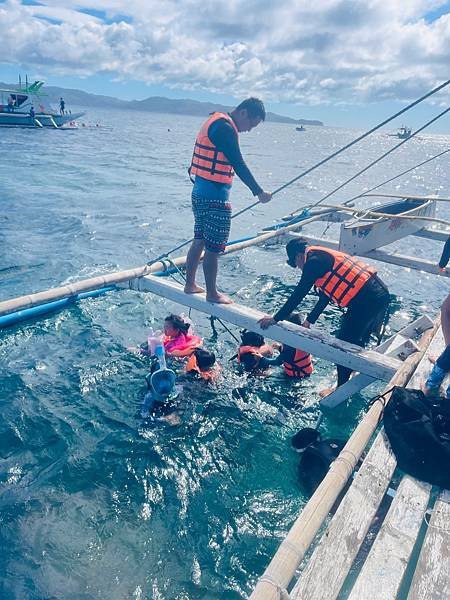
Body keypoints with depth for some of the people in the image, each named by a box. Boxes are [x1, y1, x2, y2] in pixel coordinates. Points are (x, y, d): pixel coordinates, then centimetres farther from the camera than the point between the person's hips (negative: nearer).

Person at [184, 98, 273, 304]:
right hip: (215, 198, -10)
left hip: (199, 193, 10)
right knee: (214, 248, -1)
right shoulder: (225, 128, -16)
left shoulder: (215, 121, 16)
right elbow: (239, 165, -19)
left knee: (199, 240, 17)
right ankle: (212, 294, 11)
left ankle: (190, 284, 28)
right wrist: (259, 192, -15)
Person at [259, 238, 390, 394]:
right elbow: (324, 298, 26)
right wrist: (309, 320, 31)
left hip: (366, 300, -10)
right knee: (356, 340, 27)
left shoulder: (314, 261, -10)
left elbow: (298, 295, -10)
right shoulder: (324, 257, 20)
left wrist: (275, 318, -3)